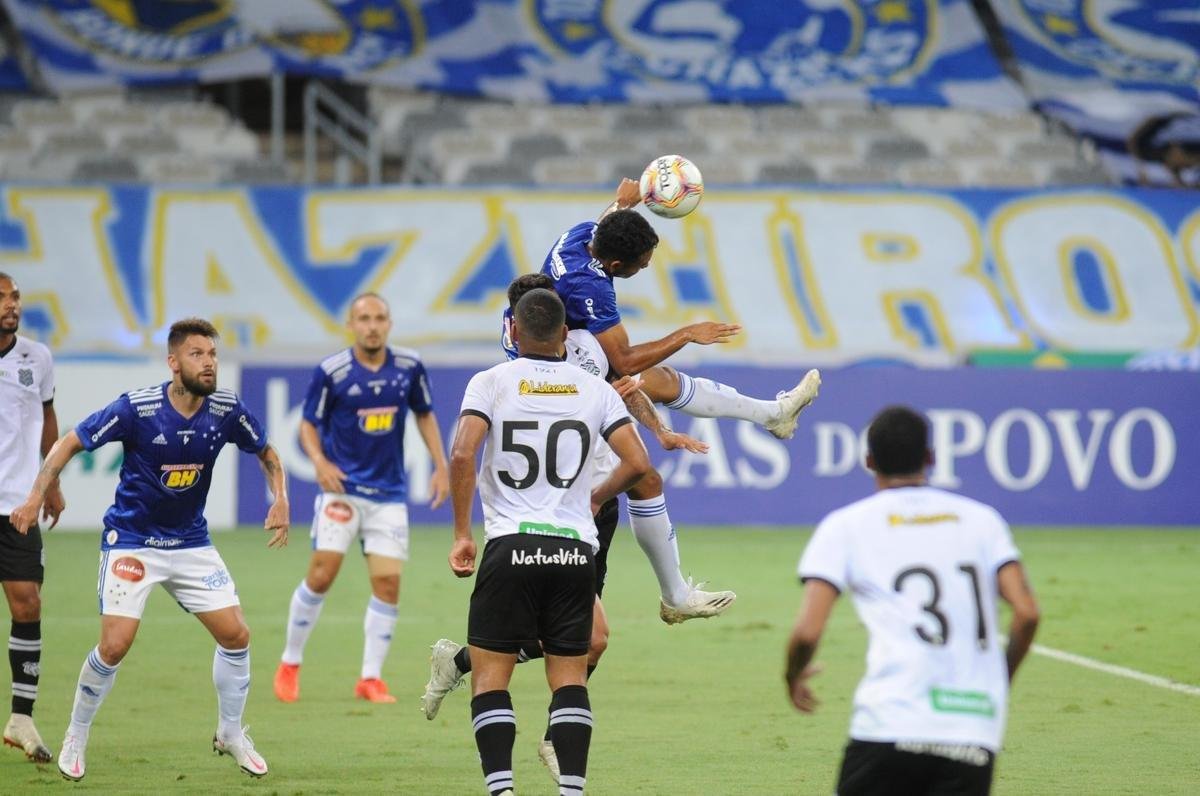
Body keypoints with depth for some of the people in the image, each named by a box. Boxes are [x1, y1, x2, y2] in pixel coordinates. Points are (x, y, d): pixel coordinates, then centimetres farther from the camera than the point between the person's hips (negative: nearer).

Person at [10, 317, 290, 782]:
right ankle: (76, 739, 9)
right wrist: (36, 496, -18)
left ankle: (231, 734, 19)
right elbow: (70, 444, -10)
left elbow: (267, 455, 9)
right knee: (115, 644, -14)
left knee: (235, 634, -4)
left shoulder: (227, 411, -10)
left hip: (191, 542, 4)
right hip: (130, 541, -4)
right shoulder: (136, 408, -20)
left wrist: (280, 501, -6)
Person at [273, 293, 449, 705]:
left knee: (388, 583, -5)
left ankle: (371, 678, 6)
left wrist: (440, 465, 7)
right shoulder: (331, 371, -8)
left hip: (389, 494, 3)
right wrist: (320, 461, -18)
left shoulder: (409, 367, 0)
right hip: (342, 487, -3)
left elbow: (425, 414, 15)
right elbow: (308, 424, 0)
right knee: (321, 575, -12)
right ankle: (290, 664, 7)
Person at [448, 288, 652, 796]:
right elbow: (637, 464, 2)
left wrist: (462, 534, -4)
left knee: (490, 678, 4)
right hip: (575, 549, 2)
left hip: (511, 545, -2)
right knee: (570, 679, 9)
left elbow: (462, 455, -12)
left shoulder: (491, 382, 1)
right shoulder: (595, 389, 8)